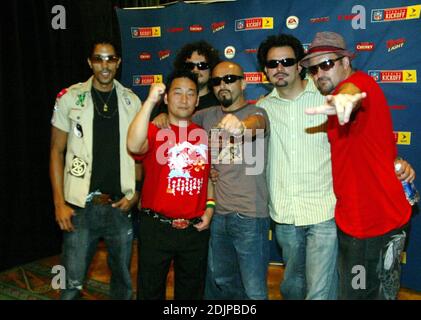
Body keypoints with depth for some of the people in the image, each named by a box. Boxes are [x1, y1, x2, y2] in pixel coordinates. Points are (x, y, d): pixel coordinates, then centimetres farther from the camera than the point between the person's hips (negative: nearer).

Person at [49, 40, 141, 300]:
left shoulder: (132, 100, 5)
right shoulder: (70, 98, -1)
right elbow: (57, 151, 1)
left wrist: (135, 194, -1)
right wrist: (59, 203, -5)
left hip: (121, 206, 2)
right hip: (81, 206, -2)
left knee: (124, 280, 15)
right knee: (73, 283, 3)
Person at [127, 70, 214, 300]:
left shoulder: (204, 135, 5)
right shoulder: (154, 131, -7)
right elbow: (134, 146, -30)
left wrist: (210, 207, 4)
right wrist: (150, 101, -27)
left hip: (196, 229, 4)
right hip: (156, 227, -3)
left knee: (191, 291, 20)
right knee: (150, 290, 14)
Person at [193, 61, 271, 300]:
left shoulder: (257, 113, -7)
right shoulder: (208, 116, 10)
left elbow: (256, 123, -29)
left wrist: (241, 125, -53)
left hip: (250, 216, -5)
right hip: (217, 214, 6)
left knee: (253, 289, 2)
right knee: (218, 282, 21)